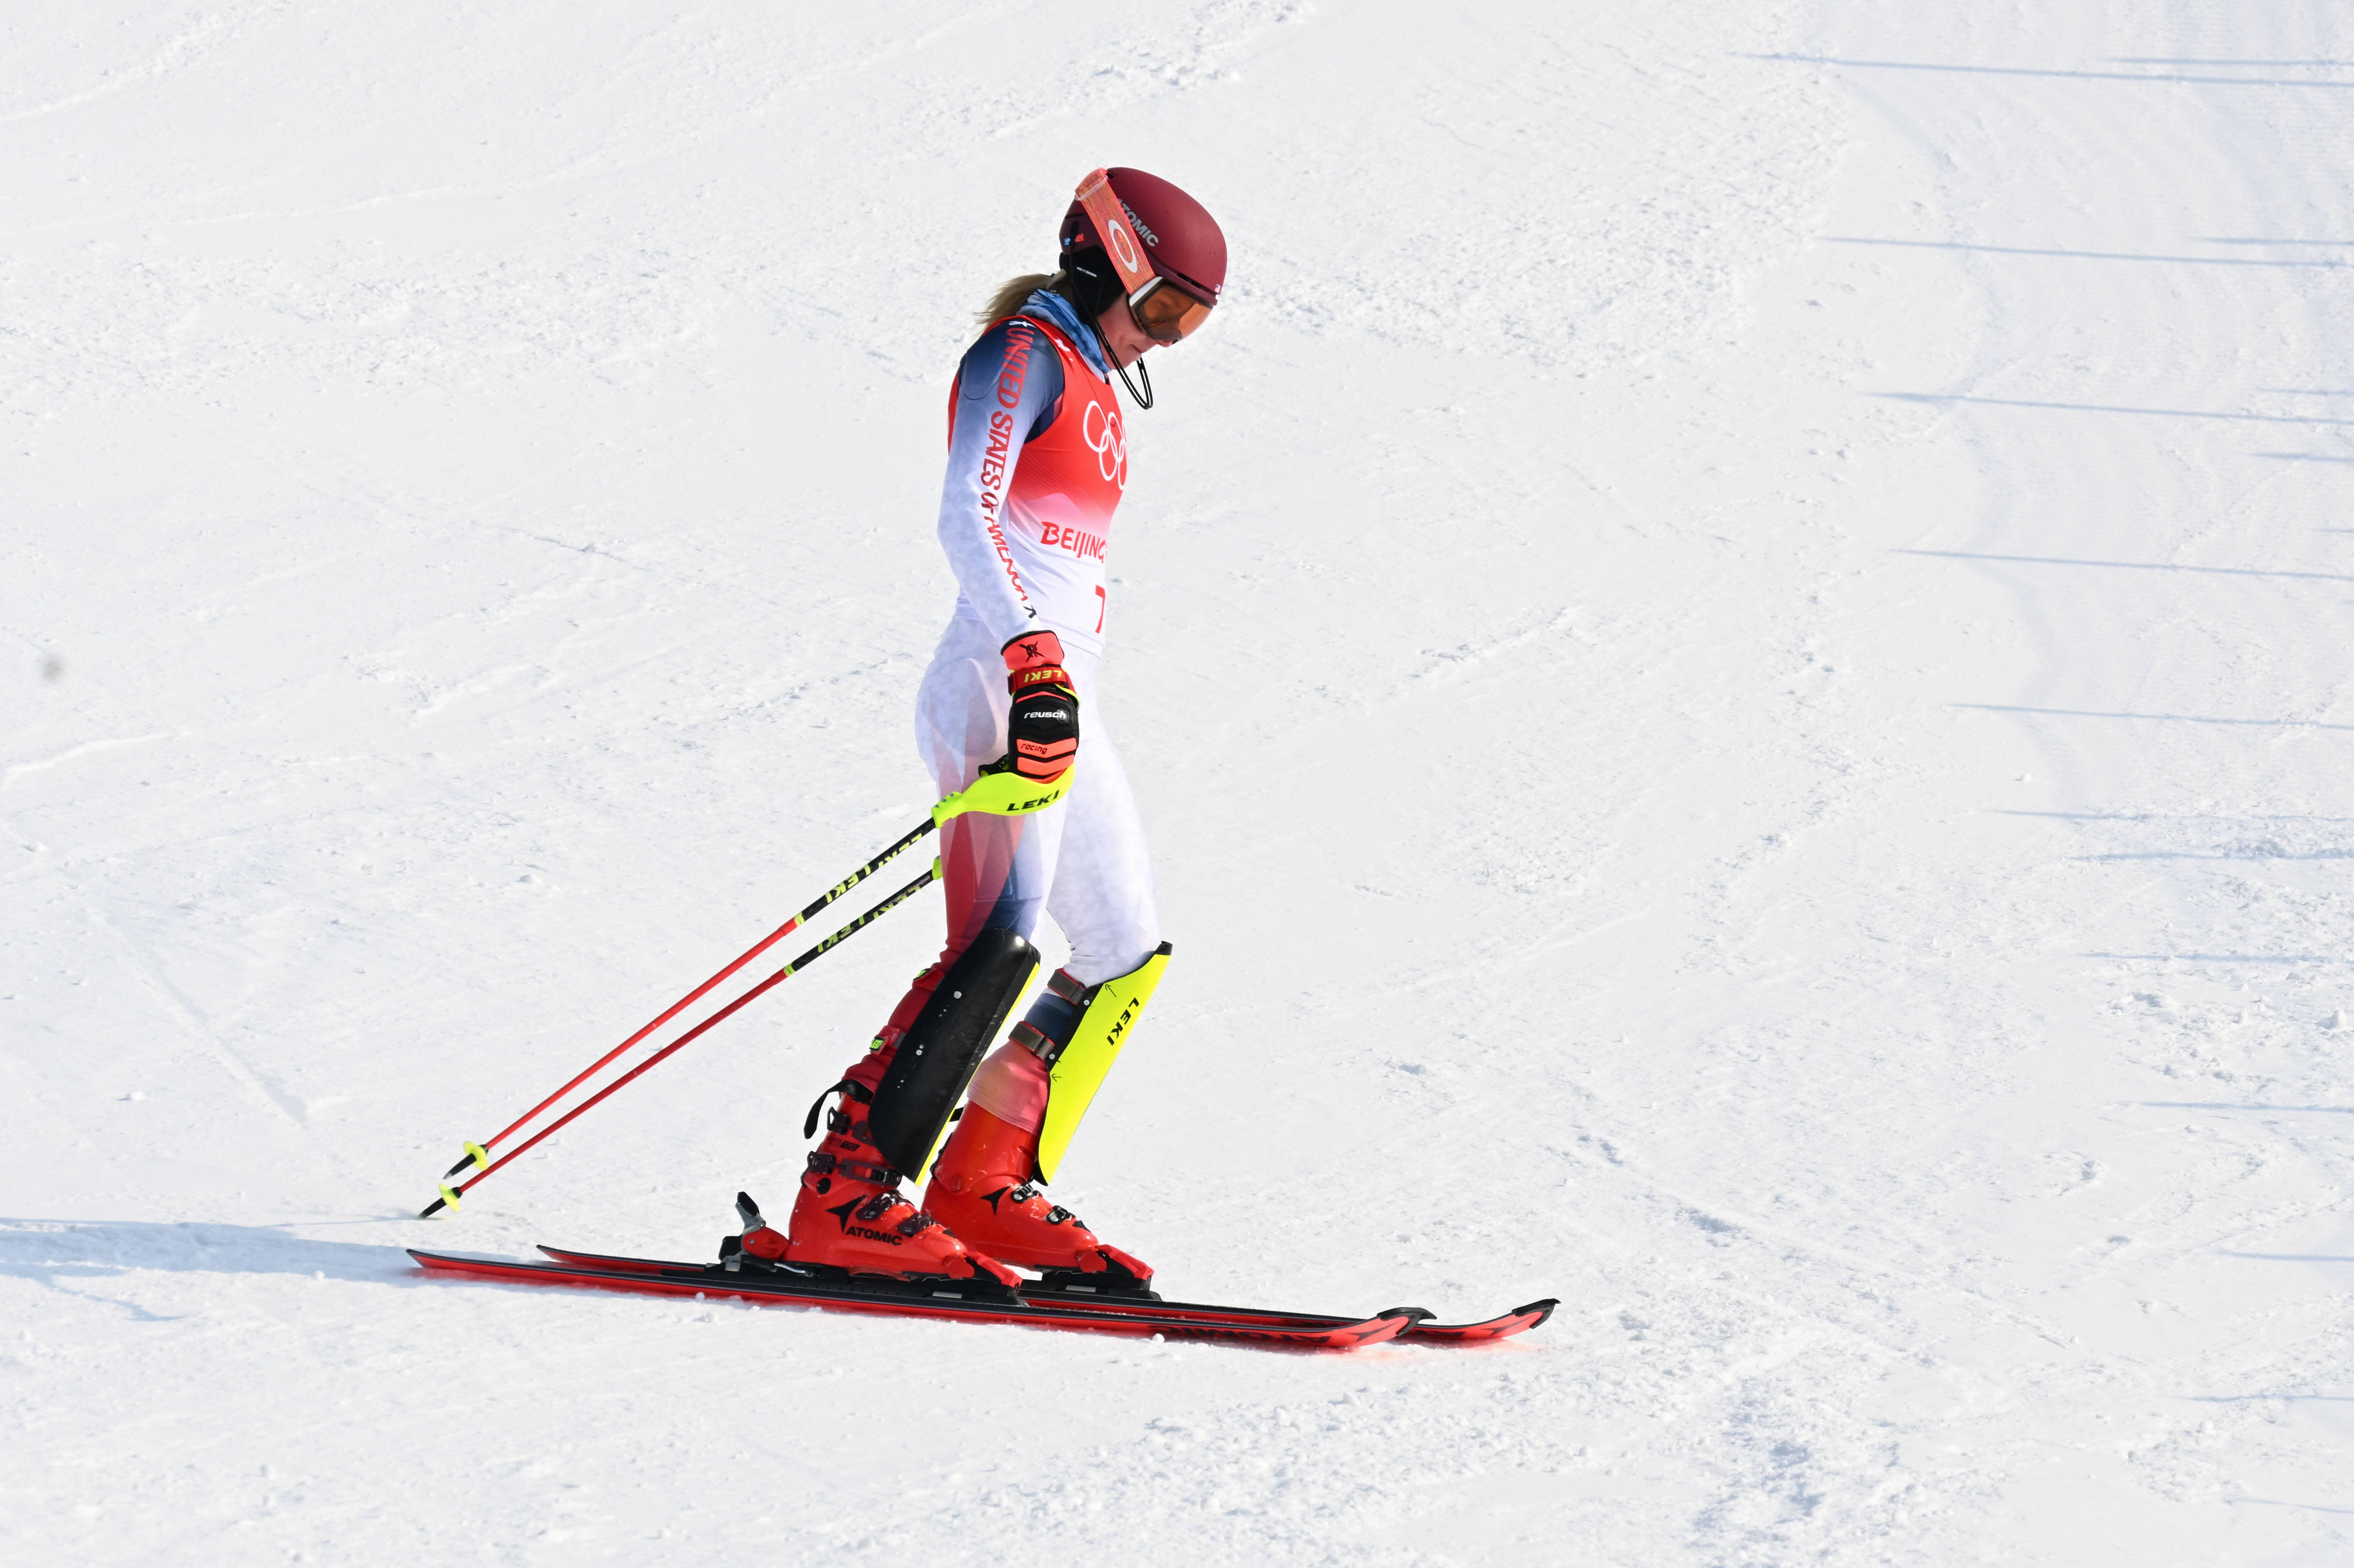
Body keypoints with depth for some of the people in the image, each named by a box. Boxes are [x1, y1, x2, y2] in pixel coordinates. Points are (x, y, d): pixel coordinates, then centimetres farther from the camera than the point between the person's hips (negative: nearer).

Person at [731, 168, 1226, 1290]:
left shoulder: (1093, 386, 24)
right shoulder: (1024, 356, -4)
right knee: (998, 946, -23)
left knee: (1126, 962, 11)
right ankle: (845, 1197, -27)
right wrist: (1033, 661, -29)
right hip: (998, 691, -10)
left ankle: (984, 1190, 14)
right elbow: (966, 519, -18)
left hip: (1059, 701, 10)